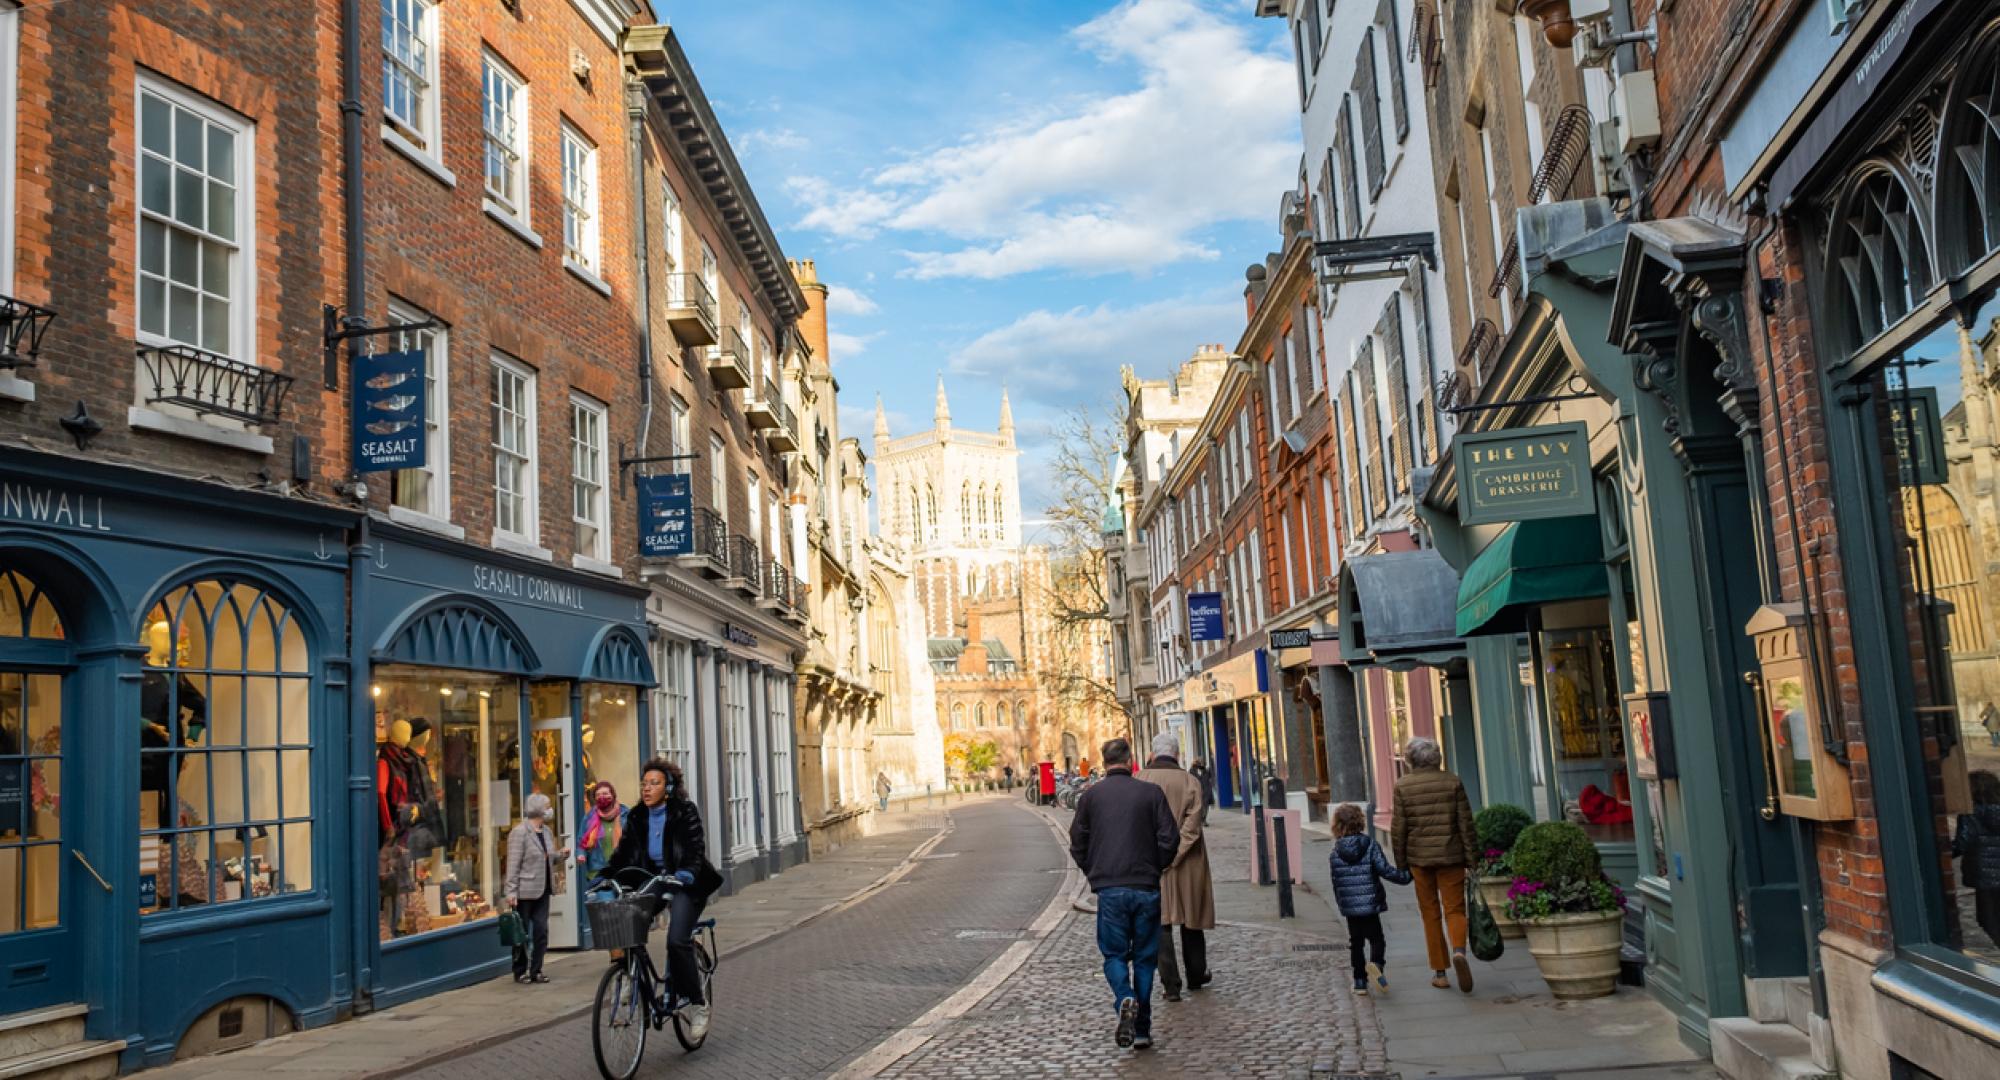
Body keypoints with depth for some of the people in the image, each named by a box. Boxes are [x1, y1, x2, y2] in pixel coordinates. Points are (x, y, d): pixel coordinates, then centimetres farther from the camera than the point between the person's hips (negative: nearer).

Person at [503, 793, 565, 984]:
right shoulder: (519, 832, -11)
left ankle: (535, 971, 12)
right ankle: (520, 971, 14)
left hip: (542, 890, 7)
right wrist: (511, 892, -18)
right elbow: (513, 865, -14)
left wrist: (561, 855, 0)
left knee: (541, 931, 5)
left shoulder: (545, 831, 12)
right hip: (525, 892, -7)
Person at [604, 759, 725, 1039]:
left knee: (677, 941, -19)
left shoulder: (684, 811, -8)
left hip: (683, 883, -6)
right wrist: (604, 876, -11)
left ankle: (697, 1004, -5)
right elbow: (624, 851, 5)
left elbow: (696, 847, -17)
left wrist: (687, 872, -36)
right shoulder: (637, 817, 7)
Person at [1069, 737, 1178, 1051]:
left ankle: (1125, 999, -19)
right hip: (1146, 888, 0)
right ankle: (1142, 1029, 10)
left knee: (1114, 954, 9)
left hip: (1109, 889, 0)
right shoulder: (1151, 792, -1)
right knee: (1144, 957, 11)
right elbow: (1170, 839, -3)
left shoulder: (1090, 796, 2)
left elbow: (1077, 844, 5)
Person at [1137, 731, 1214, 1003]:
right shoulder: (1190, 782, -7)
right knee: (1191, 918, 16)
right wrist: (1175, 855, -12)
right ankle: (1196, 976, 30)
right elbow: (1192, 825, -14)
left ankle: (1171, 984, -1)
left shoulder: (1139, 781, -5)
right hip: (1185, 865, 0)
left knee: (1161, 922, 4)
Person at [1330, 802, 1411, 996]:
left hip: (1349, 907, 2)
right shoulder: (1371, 846, -6)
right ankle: (1375, 964, -22)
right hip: (1370, 904, -2)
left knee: (1355, 943, 13)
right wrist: (1406, 876, 3)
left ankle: (1360, 981, 13)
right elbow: (1385, 870, -11)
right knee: (1376, 939, 6)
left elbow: (1336, 884, 6)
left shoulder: (1334, 854, 1)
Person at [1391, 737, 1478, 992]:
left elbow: (1398, 828, -3)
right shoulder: (1452, 782, -1)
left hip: (1419, 857, 0)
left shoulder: (1402, 786, -3)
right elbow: (1466, 823, -2)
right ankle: (1459, 951, -22)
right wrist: (1471, 859, 4)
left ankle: (1439, 973, 11)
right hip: (1450, 856, 0)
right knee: (1454, 909, 6)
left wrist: (1401, 864, 5)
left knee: (1431, 914, 10)